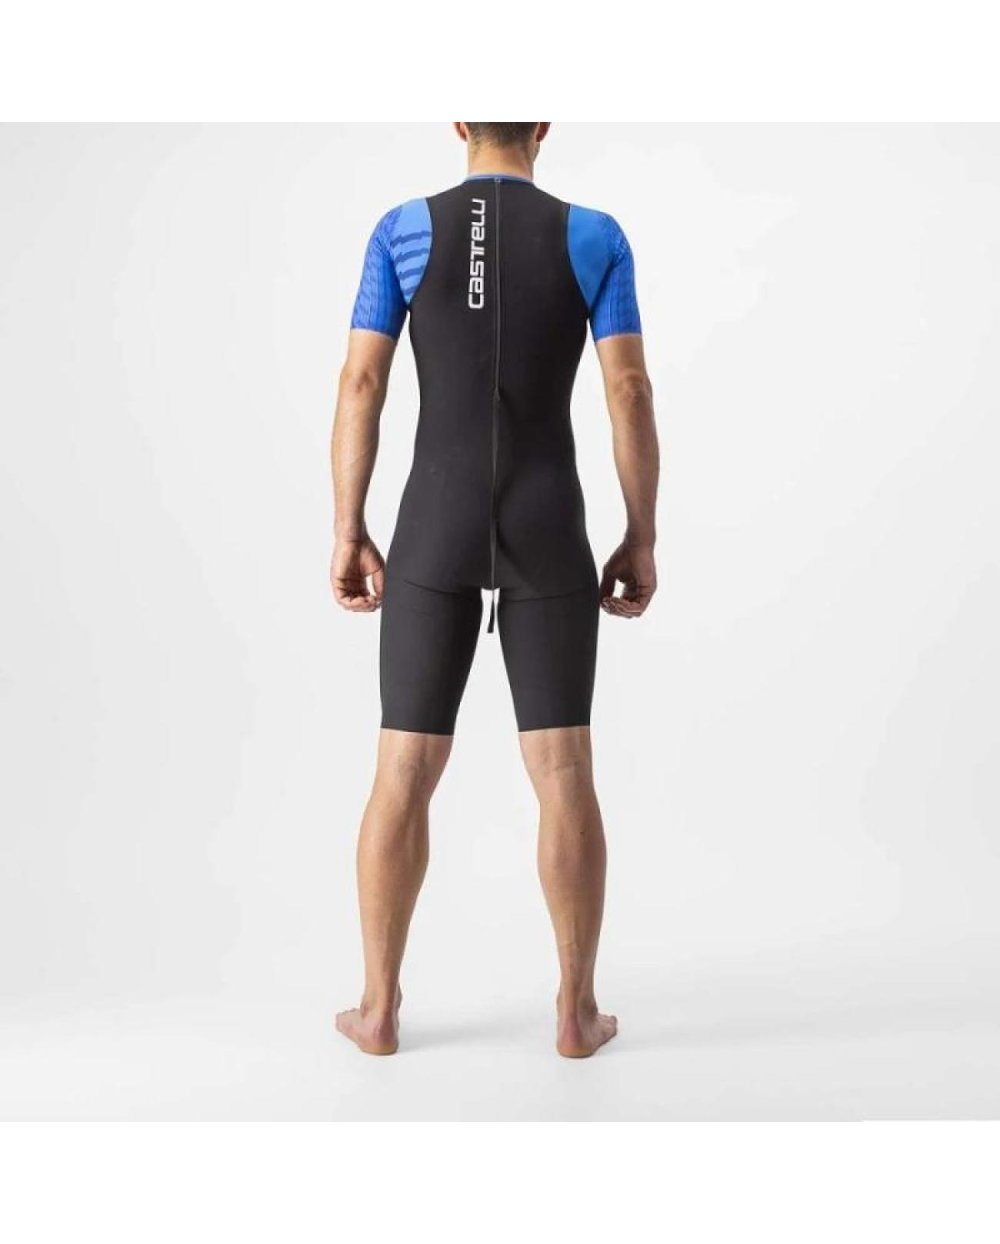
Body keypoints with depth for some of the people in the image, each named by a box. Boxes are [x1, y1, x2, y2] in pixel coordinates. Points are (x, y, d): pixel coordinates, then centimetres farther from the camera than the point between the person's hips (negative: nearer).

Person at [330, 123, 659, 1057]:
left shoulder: (403, 229, 5)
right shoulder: (595, 236, 4)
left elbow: (360, 384, -1)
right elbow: (630, 393, -3)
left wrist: (347, 536, 5)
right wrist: (642, 541, 4)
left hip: (434, 533, 0)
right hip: (549, 536, 0)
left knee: (405, 774, 6)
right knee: (563, 773, 4)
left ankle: (379, 1008, 13)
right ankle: (577, 1010, 10)